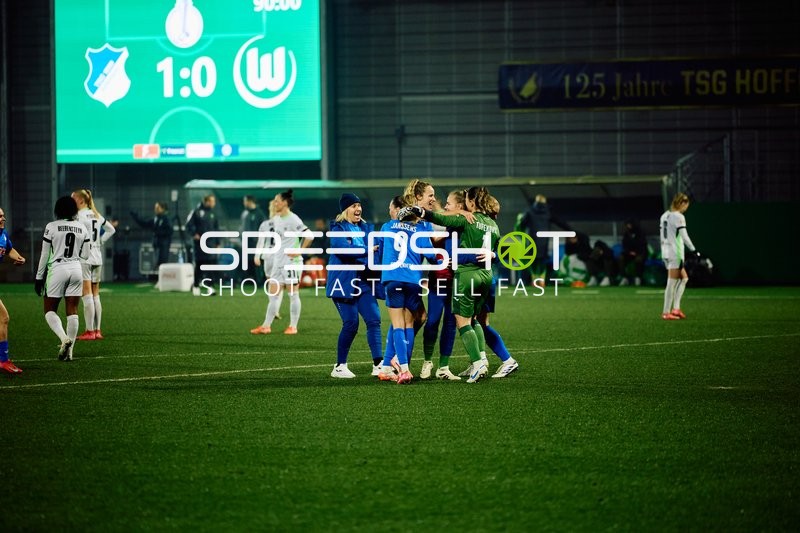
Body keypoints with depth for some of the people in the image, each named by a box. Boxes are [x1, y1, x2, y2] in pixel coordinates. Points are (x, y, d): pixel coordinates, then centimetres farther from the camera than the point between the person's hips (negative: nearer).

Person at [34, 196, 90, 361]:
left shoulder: (51, 227, -6)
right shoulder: (82, 228, 4)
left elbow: (45, 255, -4)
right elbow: (85, 255, 8)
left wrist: (39, 277, 3)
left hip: (57, 269, -3)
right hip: (76, 270, 3)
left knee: (50, 310, 7)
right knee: (72, 312, 6)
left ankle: (64, 338, -16)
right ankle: (69, 351, 5)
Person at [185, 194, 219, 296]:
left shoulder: (213, 213, 10)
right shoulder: (197, 212, -3)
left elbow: (216, 228, 16)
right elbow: (189, 224, -3)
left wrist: (217, 242, 12)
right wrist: (194, 234, -16)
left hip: (211, 242, 3)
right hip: (199, 242, -3)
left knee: (211, 263, -6)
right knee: (199, 264, 2)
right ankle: (196, 286, 13)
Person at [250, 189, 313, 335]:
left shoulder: (293, 219, -13)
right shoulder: (276, 219, 11)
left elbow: (309, 235, -17)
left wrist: (299, 251, -16)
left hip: (292, 262, -8)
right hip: (278, 261, 8)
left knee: (293, 294, 0)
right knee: (274, 294, 7)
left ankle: (293, 326, 5)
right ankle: (266, 326, 8)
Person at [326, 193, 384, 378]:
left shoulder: (366, 228, 16)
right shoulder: (338, 229, -2)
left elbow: (376, 247, 8)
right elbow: (343, 249, -20)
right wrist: (367, 251, -23)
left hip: (364, 282, 5)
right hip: (344, 282, -5)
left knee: (374, 319, -6)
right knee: (351, 324, -7)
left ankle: (378, 364, -6)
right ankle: (340, 367, 6)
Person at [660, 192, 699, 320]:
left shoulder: (665, 215, 14)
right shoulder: (679, 217, -12)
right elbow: (684, 236, -17)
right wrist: (694, 251, -15)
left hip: (666, 252, 9)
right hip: (675, 253, -9)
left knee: (684, 278, 16)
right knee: (672, 283, -5)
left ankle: (676, 308, 9)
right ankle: (666, 312, -3)